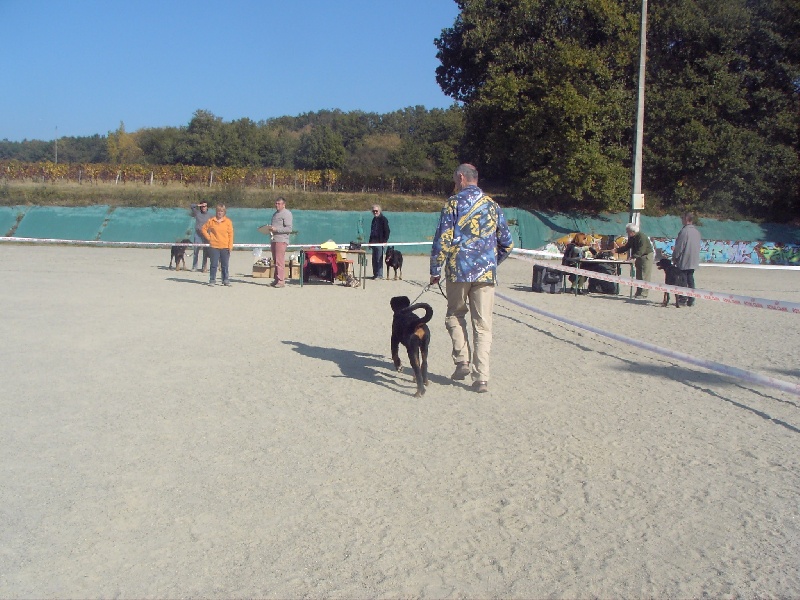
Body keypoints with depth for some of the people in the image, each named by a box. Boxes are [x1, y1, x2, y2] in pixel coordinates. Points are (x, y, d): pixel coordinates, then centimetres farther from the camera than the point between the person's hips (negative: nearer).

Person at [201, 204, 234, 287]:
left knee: (225, 265, 5)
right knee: (214, 264, 3)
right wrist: (208, 237, 2)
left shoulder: (228, 221, 2)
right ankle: (212, 280, 10)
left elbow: (231, 234, 1)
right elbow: (204, 229, 14)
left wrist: (230, 246, -5)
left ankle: (226, 280, 12)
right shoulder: (211, 221, 4)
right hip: (214, 246, 0)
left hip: (225, 247, 0)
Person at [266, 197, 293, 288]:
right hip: (274, 240, 9)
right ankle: (276, 280, 15)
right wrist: (270, 229, 10)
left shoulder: (286, 213, -6)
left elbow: (289, 229, -14)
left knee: (280, 261, -12)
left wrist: (276, 229, -19)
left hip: (281, 240, -9)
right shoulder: (275, 213, 23)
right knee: (275, 261, 10)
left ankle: (281, 281, -12)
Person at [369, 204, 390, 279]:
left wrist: (385, 241, -15)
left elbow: (386, 231, -9)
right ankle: (375, 274, 13)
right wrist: (370, 241, 19)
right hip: (374, 241, 8)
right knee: (374, 259, 8)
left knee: (379, 259, -8)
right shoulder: (374, 219, 18)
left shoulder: (383, 219, -6)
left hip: (380, 242, -8)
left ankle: (379, 274, -5)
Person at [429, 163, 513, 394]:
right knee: (483, 324, 4)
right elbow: (507, 243, 15)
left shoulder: (454, 203, -2)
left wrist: (435, 270, 2)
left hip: (458, 271, -2)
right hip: (486, 273, 3)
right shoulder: (493, 206, 11)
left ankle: (462, 361, 7)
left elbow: (443, 240, -7)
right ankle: (481, 378, 1)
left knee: (455, 315, 18)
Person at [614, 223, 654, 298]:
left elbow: (641, 251, -32)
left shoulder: (642, 237, -23)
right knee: (638, 276, 9)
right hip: (639, 257, 9)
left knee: (644, 276, -10)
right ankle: (638, 292, 14)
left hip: (646, 256, -9)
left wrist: (633, 257, -41)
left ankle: (643, 293, -11)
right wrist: (617, 249, 2)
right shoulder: (631, 238, 4)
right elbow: (627, 247, 13)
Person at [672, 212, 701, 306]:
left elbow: (679, 247, -15)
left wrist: (674, 258, -5)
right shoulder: (696, 231, 9)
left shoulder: (684, 231, -16)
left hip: (684, 261, -7)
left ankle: (683, 299, 0)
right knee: (690, 279, 11)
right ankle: (691, 300, 10)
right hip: (694, 261, 7)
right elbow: (697, 246, 16)